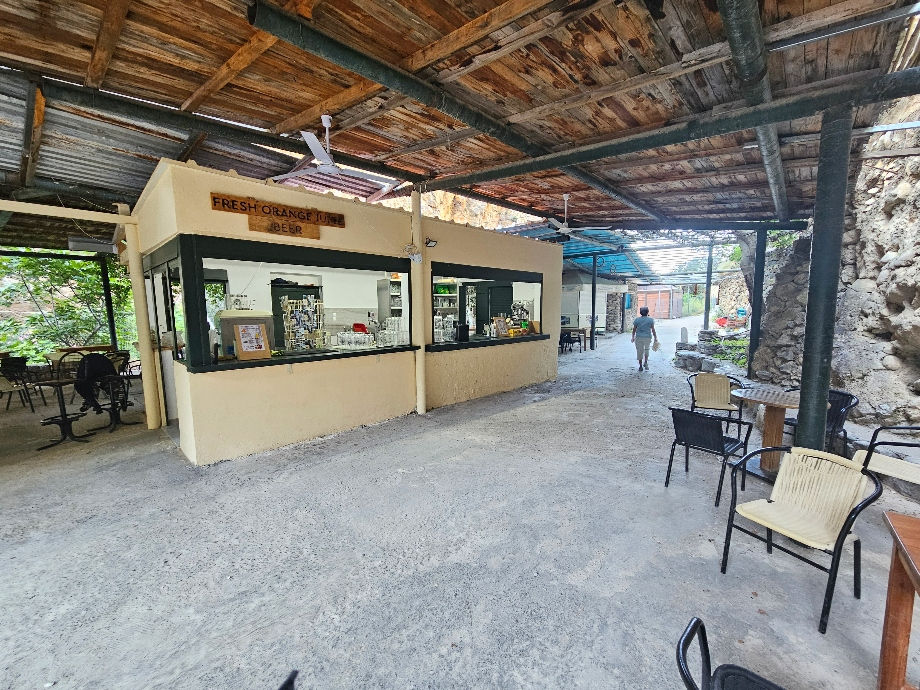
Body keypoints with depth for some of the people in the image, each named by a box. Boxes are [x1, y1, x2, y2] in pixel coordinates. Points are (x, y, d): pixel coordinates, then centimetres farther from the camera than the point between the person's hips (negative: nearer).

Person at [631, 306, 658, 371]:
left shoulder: (637, 320, 1)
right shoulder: (651, 320, -2)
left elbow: (634, 329, 3)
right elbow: (653, 329, -1)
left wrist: (633, 337, 12)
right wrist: (655, 338, 6)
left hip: (639, 337, 0)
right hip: (647, 337, 0)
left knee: (639, 351, 7)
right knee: (646, 349, 21)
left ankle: (640, 366, 10)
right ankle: (645, 362, 5)